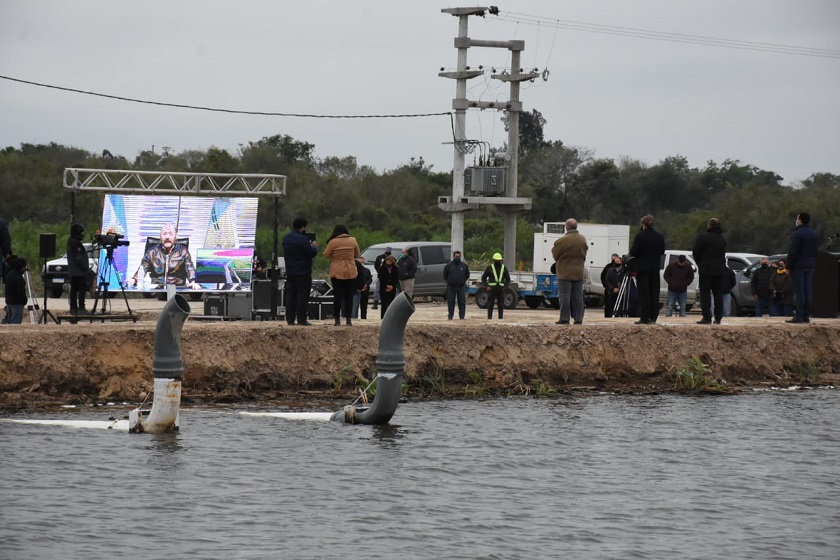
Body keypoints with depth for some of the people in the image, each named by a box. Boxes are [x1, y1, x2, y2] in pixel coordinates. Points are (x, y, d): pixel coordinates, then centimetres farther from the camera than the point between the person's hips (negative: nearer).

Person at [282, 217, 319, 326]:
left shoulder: (286, 238, 9)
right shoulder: (302, 239, -18)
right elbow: (312, 253, -16)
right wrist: (314, 247, 7)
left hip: (290, 271, 7)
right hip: (302, 271, -7)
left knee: (290, 295, 10)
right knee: (302, 296, -3)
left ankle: (290, 319, 9)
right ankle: (301, 319, -5)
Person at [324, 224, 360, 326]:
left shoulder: (333, 242, -9)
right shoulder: (353, 241, 0)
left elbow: (326, 255, 0)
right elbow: (357, 254, 11)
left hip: (337, 272, -2)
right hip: (351, 272, 2)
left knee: (337, 296, 2)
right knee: (349, 296, 8)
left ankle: (337, 319, -2)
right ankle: (348, 318, 6)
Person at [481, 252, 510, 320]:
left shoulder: (504, 268, 6)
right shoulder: (489, 268, 1)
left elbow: (508, 279, 13)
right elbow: (483, 278, 5)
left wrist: (505, 287, -2)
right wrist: (487, 286, -8)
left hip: (500, 289, 2)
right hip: (492, 289, -2)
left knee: (501, 305, 0)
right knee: (490, 305, -3)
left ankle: (501, 318, 4)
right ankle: (489, 318, 0)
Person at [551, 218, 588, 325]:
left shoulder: (562, 241, -17)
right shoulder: (583, 240, 3)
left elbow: (555, 255, -6)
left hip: (565, 273, -5)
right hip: (579, 272, 5)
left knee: (564, 296, -1)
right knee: (578, 296, 9)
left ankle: (564, 318, -4)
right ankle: (578, 318, 8)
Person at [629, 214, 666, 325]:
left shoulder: (640, 236, -14)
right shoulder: (659, 236, 3)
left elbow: (633, 252, -15)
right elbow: (662, 251, 11)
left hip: (642, 267, -5)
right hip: (655, 268, 5)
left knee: (643, 293, -2)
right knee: (654, 292, 9)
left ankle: (645, 318, -4)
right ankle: (653, 317, 9)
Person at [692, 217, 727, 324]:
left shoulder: (703, 237, -10)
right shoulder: (722, 238, 8)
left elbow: (696, 253, -7)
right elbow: (723, 254, 13)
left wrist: (699, 263, 9)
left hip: (706, 269, -5)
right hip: (720, 270, 5)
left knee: (705, 294, -2)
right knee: (718, 294, 7)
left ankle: (707, 317, -8)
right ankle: (718, 318, 6)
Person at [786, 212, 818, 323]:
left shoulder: (797, 234, -15)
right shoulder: (813, 234, 12)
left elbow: (792, 252, -17)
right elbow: (815, 252, 17)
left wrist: (788, 266, -11)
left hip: (798, 266, -8)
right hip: (809, 266, 8)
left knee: (799, 291, -7)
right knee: (808, 291, 8)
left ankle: (799, 316, -10)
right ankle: (807, 316, 8)